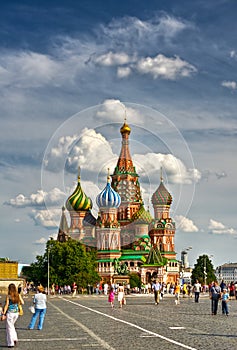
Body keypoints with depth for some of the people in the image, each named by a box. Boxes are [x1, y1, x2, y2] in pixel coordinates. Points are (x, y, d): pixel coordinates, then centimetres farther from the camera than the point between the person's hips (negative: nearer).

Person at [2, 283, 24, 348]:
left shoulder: (8, 296, -12)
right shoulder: (18, 295, -1)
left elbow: (6, 305, -13)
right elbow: (22, 303, 7)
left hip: (10, 313, -5)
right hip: (16, 313, 5)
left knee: (9, 328, 6)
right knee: (12, 326, 26)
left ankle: (11, 343, 7)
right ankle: (15, 338, 13)